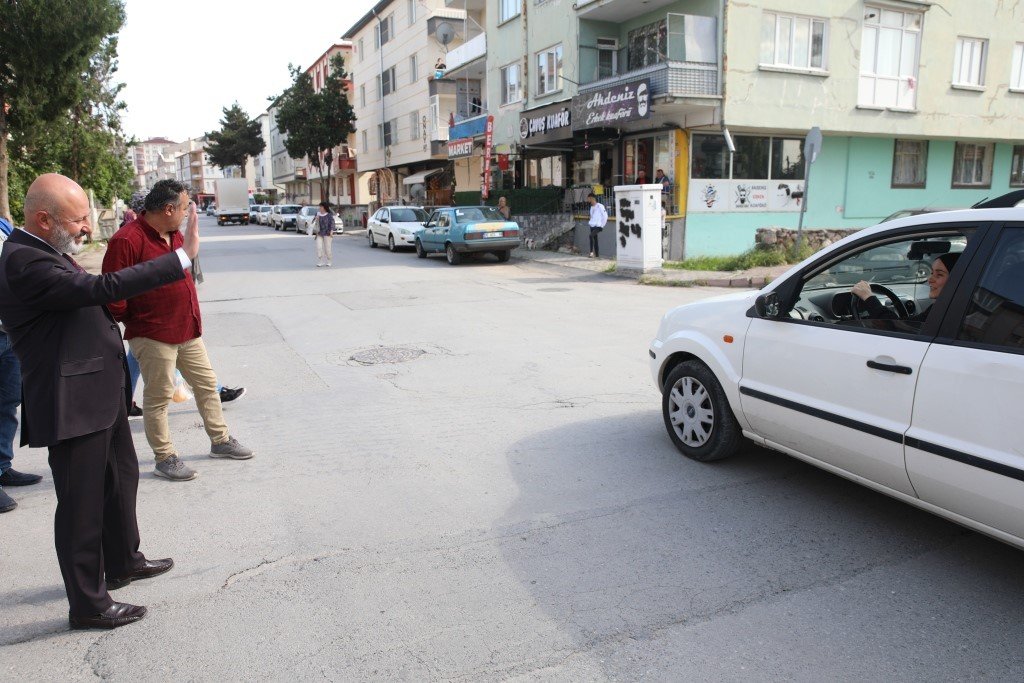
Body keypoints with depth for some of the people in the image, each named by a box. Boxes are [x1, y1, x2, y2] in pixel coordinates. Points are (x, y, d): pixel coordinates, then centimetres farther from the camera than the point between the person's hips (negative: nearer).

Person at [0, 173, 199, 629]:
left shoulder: (43, 252, 10)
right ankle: (88, 605, 18)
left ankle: (122, 562, 44)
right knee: (81, 504, 3)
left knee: (121, 479, 24)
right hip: (74, 406, -11)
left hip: (101, 395, 11)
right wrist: (183, 256, -33)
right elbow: (104, 287, -33)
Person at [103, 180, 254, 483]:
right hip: (153, 335, -8)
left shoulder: (176, 235, 11)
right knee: (158, 397, 4)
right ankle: (165, 458, 16)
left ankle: (221, 441, 30)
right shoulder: (127, 240, -18)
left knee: (207, 385, 15)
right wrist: (135, 321, -8)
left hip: (188, 331, 9)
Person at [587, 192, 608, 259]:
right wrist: (591, 222, 15)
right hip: (592, 226, 8)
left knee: (591, 236, -28)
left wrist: (602, 225, -9)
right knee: (595, 240, 8)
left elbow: (605, 216, -9)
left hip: (598, 226, -8)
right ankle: (597, 255, 12)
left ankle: (592, 251, -25)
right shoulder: (592, 207, 13)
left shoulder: (600, 206, -10)